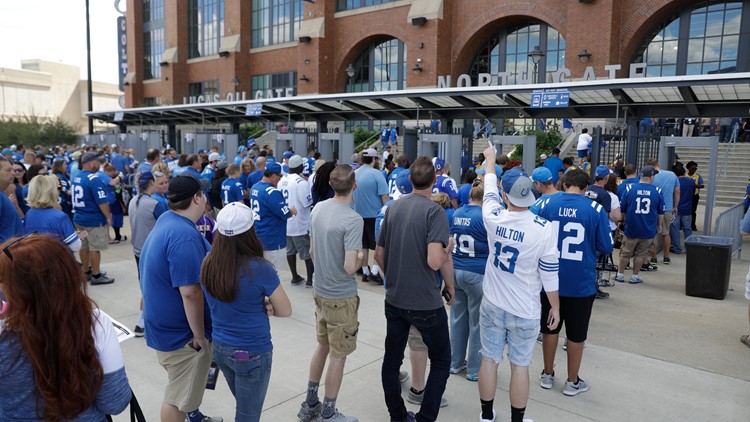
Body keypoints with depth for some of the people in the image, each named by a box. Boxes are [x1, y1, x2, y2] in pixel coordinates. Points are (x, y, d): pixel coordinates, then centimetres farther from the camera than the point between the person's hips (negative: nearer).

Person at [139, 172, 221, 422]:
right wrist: (199, 335, -19)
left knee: (182, 387, 29)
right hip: (181, 330, -10)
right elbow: (190, 292, -30)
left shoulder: (167, 220, 3)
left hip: (169, 324, 10)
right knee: (178, 396, 8)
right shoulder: (184, 235, -30)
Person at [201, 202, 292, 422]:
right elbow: (285, 311, -11)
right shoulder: (260, 269, -24)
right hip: (252, 354, -5)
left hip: (219, 348, 6)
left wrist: (257, 305, -3)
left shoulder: (208, 265, -9)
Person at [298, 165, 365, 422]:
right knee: (338, 355, 9)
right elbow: (350, 267, -26)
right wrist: (361, 257, -6)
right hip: (341, 297, -7)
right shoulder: (353, 220, -24)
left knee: (322, 345, 23)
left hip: (319, 291, 7)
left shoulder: (318, 209, -1)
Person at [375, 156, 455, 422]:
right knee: (441, 361, 13)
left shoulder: (393, 208, 3)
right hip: (426, 303, -5)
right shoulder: (434, 212, -15)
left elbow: (379, 255, 9)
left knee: (391, 360, 15)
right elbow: (435, 261, -26)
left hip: (394, 299, 6)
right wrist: (448, 248, -6)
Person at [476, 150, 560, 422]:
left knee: (489, 360, 13)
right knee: (520, 366, 11)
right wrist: (555, 307, 5)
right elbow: (549, 274, -11)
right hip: (525, 310, -2)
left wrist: (490, 160, 29)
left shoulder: (493, 217, -11)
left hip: (492, 304, 3)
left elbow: (489, 188, 11)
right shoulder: (544, 228, -18)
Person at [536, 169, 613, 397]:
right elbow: (606, 247, -7)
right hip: (581, 283, -2)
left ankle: (547, 374, 33)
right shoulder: (595, 209, -11)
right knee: (576, 333, 13)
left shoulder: (548, 204, -7)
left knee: (550, 328, 18)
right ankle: (572, 382, 27)